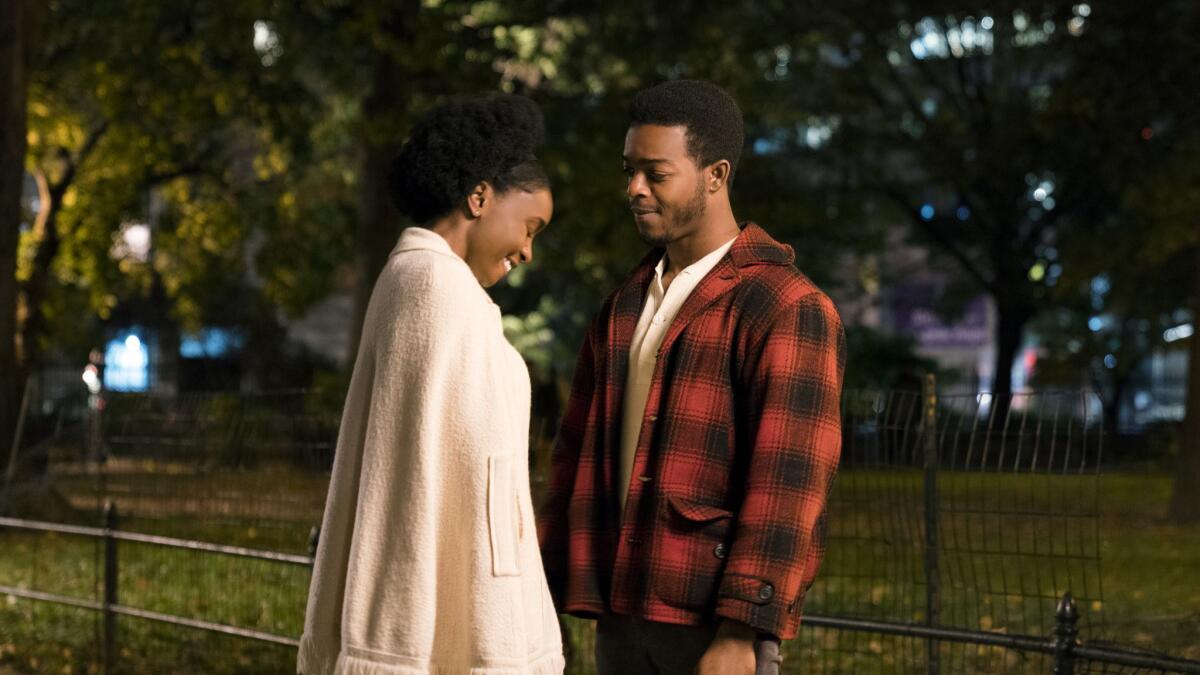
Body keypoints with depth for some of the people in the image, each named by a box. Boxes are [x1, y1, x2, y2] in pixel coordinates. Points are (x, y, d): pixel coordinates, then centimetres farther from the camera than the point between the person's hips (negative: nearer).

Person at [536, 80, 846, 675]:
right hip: (624, 615, 7)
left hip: (718, 622, -7)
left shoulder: (787, 309, -8)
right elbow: (579, 453, 17)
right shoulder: (626, 306, 16)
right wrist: (543, 591, 10)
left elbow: (787, 484, -16)